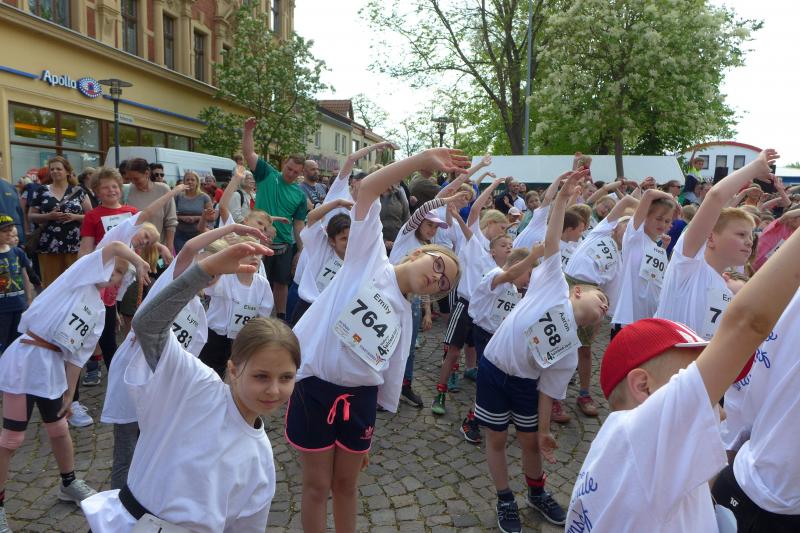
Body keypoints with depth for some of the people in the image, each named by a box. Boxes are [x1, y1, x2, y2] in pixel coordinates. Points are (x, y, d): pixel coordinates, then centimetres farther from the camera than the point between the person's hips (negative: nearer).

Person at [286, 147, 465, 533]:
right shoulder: (370, 259, -3)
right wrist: (425, 159, -14)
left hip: (360, 399, 4)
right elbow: (366, 190, -12)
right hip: (314, 388, -4)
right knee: (317, 484, 11)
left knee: (346, 483, 19)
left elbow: (390, 375, 11)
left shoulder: (404, 317, 10)